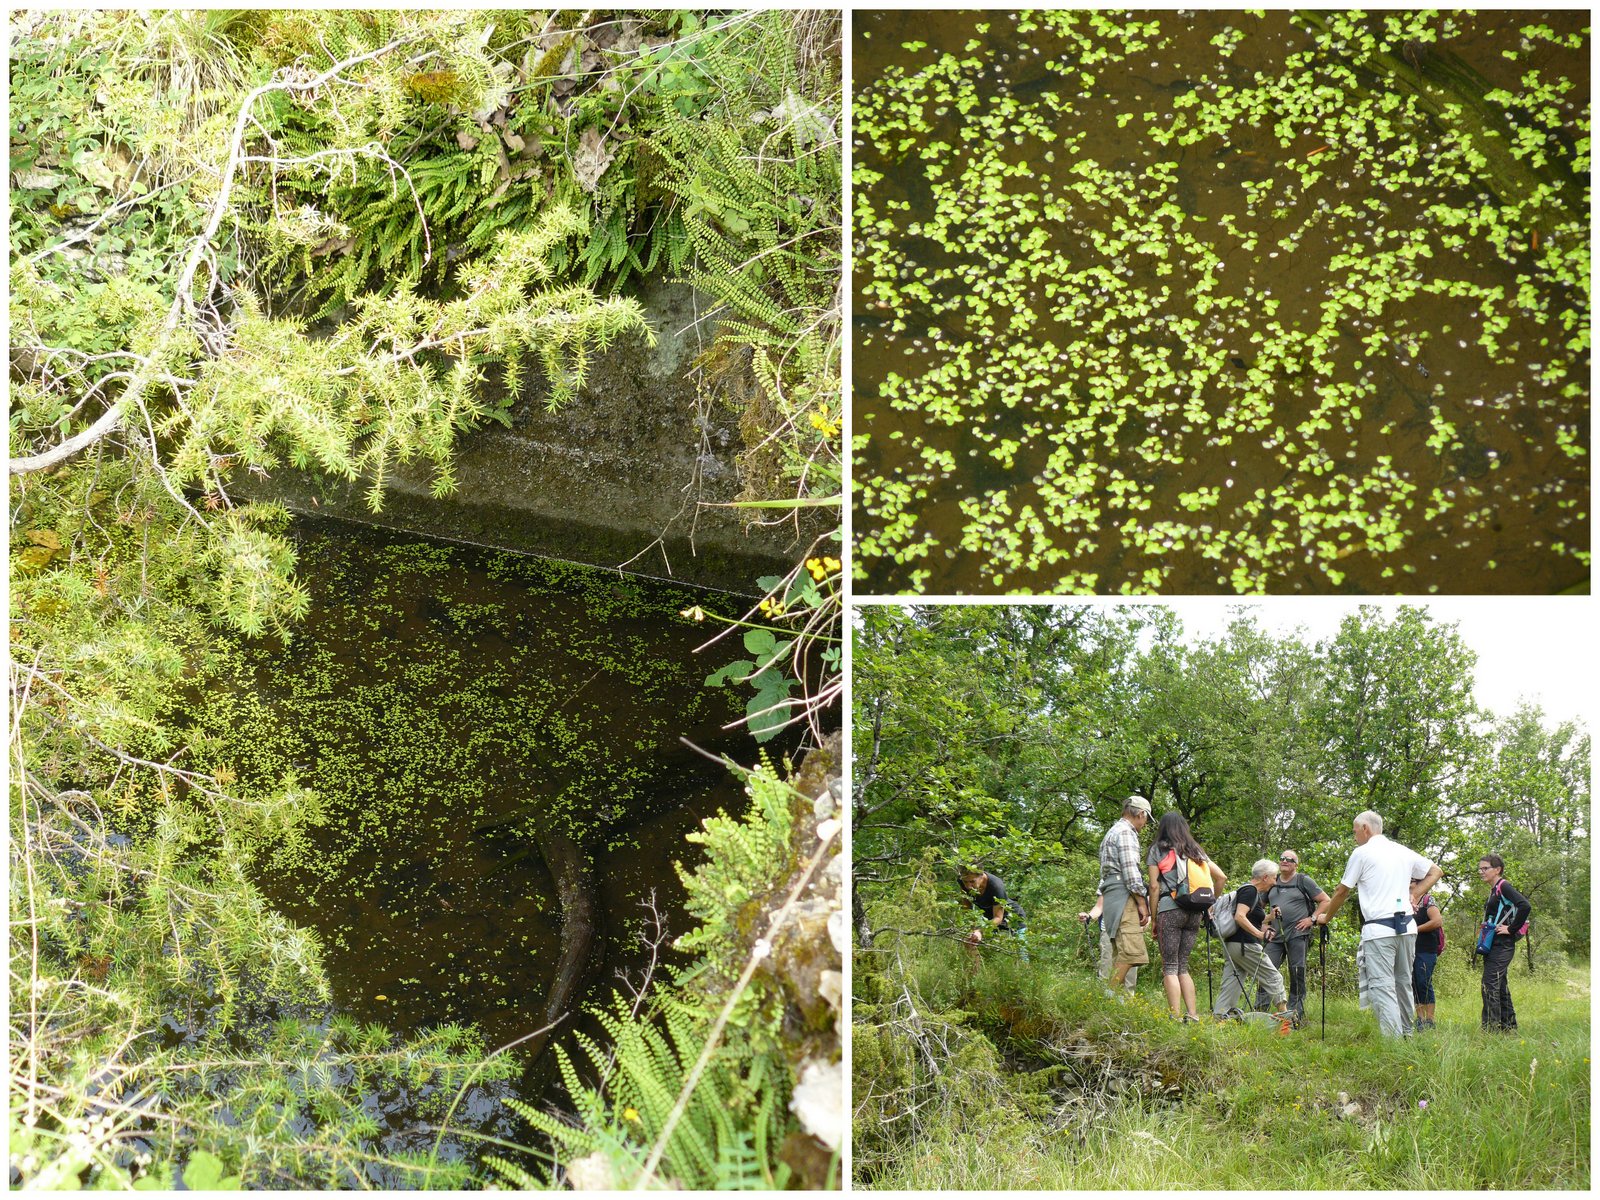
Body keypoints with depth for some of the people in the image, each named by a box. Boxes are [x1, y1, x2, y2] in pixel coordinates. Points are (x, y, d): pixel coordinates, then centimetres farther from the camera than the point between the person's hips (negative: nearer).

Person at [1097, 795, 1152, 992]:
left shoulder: (1113, 832, 28)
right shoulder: (1125, 832, -4)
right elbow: (1130, 870, -14)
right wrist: (1142, 903, -13)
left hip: (1112, 894, 11)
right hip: (1124, 895, -11)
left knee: (1120, 955, 7)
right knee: (1131, 951, -18)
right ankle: (1110, 995, -24)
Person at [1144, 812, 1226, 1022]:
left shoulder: (1157, 850, 7)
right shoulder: (1195, 851, 17)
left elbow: (1154, 886, 0)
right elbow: (1221, 876, 13)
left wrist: (1154, 919, 3)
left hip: (1170, 909, -4)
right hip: (1195, 912, 4)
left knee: (1170, 967, -2)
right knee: (1183, 966, 12)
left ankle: (1176, 1017, -11)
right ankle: (1192, 1015, 3)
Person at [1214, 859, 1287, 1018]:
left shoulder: (1247, 890, 20)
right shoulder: (1250, 891, -11)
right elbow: (1239, 916, -24)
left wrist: (1270, 917, 18)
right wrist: (1260, 934, -25)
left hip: (1230, 945, 10)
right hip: (1244, 945, -10)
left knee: (1231, 985, 6)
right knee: (1273, 978, 1)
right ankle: (1284, 1013, 3)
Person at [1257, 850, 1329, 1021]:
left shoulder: (1304, 881, 3)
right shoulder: (1272, 883, 16)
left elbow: (1325, 901, 3)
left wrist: (1312, 919, -5)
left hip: (1297, 934, -4)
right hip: (1275, 935, 4)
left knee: (1297, 973, -1)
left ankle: (1296, 1012, 4)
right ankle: (1260, 1009, -4)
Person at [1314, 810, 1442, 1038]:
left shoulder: (1362, 853, -2)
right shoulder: (1404, 852, 15)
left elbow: (1342, 892, 5)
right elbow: (1434, 872, 27)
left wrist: (1326, 917, 20)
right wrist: (1415, 896, 18)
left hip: (1378, 930, -6)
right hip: (1407, 926, 6)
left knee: (1382, 986, -9)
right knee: (1403, 982, 17)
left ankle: (1393, 1039, -19)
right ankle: (1406, 1033, 24)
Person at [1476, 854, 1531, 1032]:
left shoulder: (1503, 887, -11)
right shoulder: (1494, 890, 17)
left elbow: (1525, 906, -25)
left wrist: (1511, 929, -19)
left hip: (1502, 945, -10)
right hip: (1493, 946, 10)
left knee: (1490, 985, -13)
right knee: (1501, 986, 12)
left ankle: (1490, 1028, -14)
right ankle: (1508, 1026, 18)